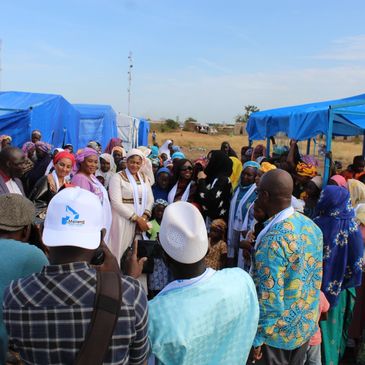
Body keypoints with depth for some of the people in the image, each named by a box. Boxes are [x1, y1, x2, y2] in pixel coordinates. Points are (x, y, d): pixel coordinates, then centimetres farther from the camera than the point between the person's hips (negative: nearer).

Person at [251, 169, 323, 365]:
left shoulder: (273, 240, -29)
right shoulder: (312, 226, -5)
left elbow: (269, 296, -26)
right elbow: (316, 276, 6)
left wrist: (258, 337, -15)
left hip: (279, 330, -7)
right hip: (306, 324, 7)